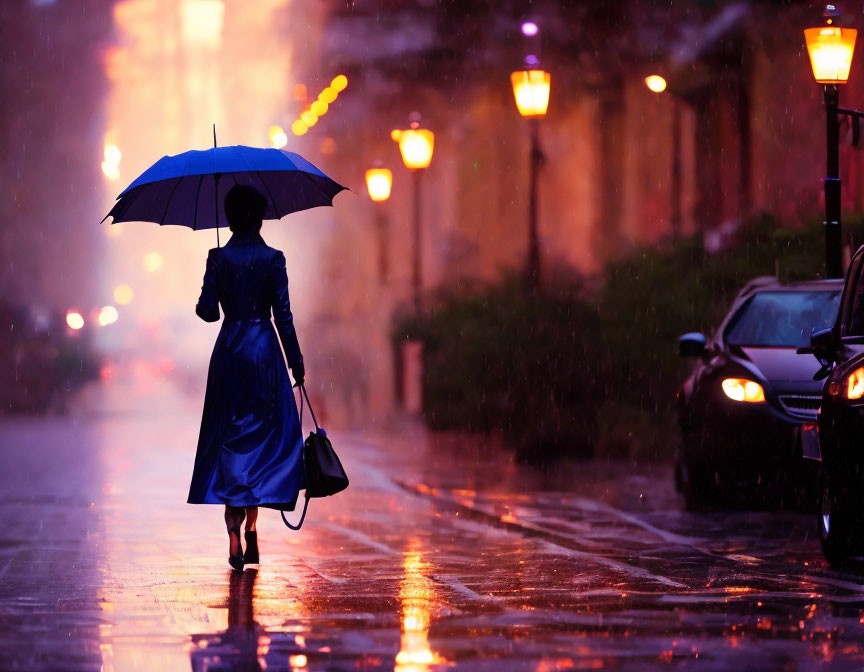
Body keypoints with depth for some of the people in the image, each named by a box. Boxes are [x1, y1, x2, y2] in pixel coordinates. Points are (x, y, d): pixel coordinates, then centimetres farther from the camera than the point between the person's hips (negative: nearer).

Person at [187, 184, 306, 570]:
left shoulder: (218, 259, -2)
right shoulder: (272, 259, -5)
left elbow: (208, 311, -2)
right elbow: (283, 314, -6)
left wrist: (203, 303, 20)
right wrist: (296, 362, 0)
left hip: (229, 351, 1)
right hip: (265, 350, -1)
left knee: (229, 437, 5)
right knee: (263, 435, 8)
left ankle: (234, 525, -10)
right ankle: (251, 528, 2)